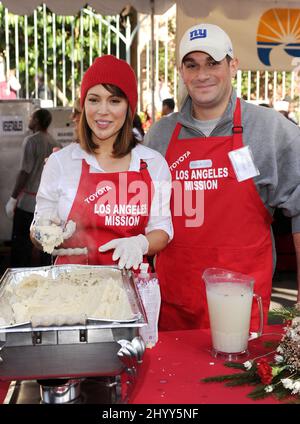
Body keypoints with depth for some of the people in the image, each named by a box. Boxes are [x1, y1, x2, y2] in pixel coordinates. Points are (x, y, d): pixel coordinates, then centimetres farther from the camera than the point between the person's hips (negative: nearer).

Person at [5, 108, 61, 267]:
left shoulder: (31, 141, -10)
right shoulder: (55, 143, 6)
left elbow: (25, 172, -14)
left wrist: (13, 199, -10)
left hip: (28, 200, -5)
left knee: (20, 242, 2)